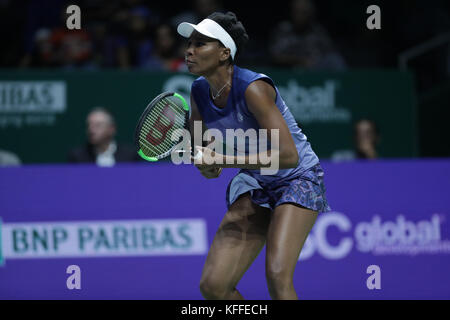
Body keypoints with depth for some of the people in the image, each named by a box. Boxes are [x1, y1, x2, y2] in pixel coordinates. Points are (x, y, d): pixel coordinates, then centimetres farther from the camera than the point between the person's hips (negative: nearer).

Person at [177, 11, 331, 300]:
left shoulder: (253, 88, -26)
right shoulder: (199, 92, -5)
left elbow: (288, 155, -31)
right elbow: (196, 143, 13)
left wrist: (222, 160, -31)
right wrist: (208, 165, -11)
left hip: (297, 180, -6)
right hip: (254, 183, 6)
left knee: (277, 276, -27)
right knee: (212, 286, -8)